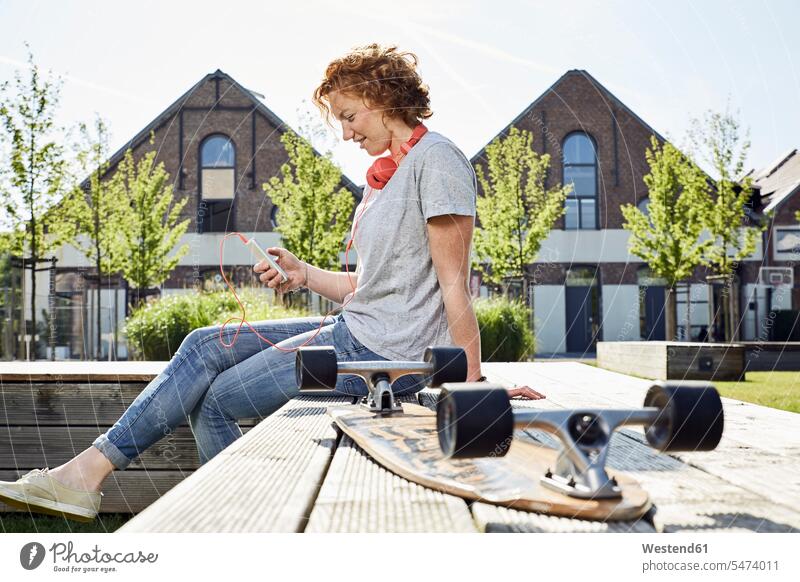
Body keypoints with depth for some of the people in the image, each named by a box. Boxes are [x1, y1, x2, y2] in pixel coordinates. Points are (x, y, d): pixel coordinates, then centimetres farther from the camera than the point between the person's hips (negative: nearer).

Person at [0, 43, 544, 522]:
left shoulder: (436, 158, -12)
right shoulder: (385, 174, 18)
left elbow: (455, 286, -17)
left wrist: (475, 385, -16)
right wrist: (305, 274, 3)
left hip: (390, 352, -9)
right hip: (357, 329, 9)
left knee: (216, 398, -4)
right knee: (206, 345, 1)